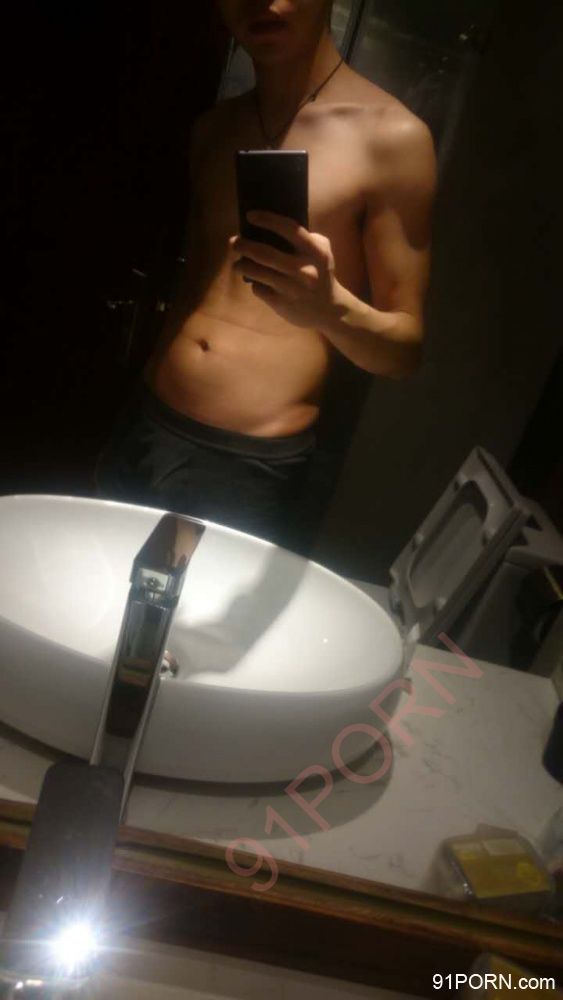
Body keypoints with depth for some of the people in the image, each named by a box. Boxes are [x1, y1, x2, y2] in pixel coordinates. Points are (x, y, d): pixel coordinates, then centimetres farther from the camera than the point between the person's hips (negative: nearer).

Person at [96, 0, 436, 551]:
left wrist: (330, 307, -28)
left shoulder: (391, 137, -8)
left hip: (252, 467, -5)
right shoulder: (212, 128, 10)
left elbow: (406, 346, -7)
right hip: (143, 430, 6)